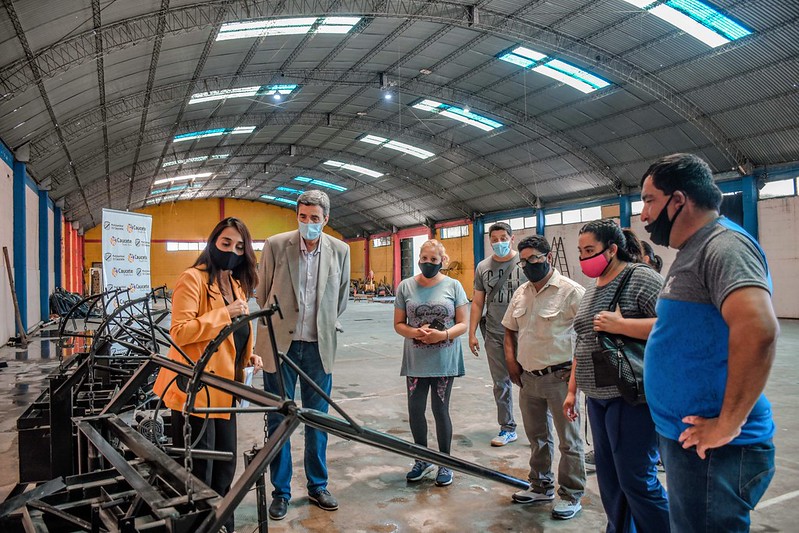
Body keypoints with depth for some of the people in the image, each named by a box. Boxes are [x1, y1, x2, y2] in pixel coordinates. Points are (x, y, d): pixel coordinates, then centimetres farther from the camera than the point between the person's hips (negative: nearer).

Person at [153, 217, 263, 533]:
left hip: (223, 390, 9)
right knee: (198, 474, 2)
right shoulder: (193, 279, -12)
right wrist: (225, 313, -25)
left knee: (225, 468, 18)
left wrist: (248, 356, 6)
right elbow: (180, 331, -22)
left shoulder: (237, 284, 14)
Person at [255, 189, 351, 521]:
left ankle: (317, 486, 30)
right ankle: (280, 491, 24)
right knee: (278, 419, 7)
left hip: (319, 346, 2)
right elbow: (262, 293, 6)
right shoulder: (275, 245, -6)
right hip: (280, 344, -1)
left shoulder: (339, 250, 0)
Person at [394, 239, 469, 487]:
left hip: (444, 361, -2)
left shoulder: (453, 286, -1)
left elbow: (463, 324, -2)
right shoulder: (406, 286, 2)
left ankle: (445, 464, 25)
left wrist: (443, 334, -20)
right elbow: (398, 324, 4)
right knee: (415, 410, 7)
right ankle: (423, 460, 30)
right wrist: (414, 332, -17)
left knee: (440, 410, 6)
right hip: (416, 361, 2)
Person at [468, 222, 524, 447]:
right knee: (501, 383, 12)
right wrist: (472, 333, 6)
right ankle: (507, 428, 25)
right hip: (494, 335, 4)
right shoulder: (483, 267, 6)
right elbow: (477, 302, 10)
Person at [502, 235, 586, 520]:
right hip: (528, 378, 7)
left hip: (559, 377, -7)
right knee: (537, 437, 20)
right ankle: (542, 486, 36)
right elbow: (509, 330, 20)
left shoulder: (571, 290, -12)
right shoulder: (521, 293, 10)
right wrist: (511, 361, 9)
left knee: (569, 440, 5)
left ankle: (571, 495, 21)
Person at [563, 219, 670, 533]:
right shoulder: (591, 290, 15)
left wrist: (620, 324, -22)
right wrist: (572, 389, 18)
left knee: (636, 479, -2)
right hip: (597, 396, 8)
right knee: (607, 475, 15)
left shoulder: (641, 278, -10)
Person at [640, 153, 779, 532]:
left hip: (711, 449, -10)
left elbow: (758, 329, -33)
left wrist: (728, 425, -26)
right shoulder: (693, 251, 13)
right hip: (682, 436, 10)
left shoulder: (724, 245, -18)